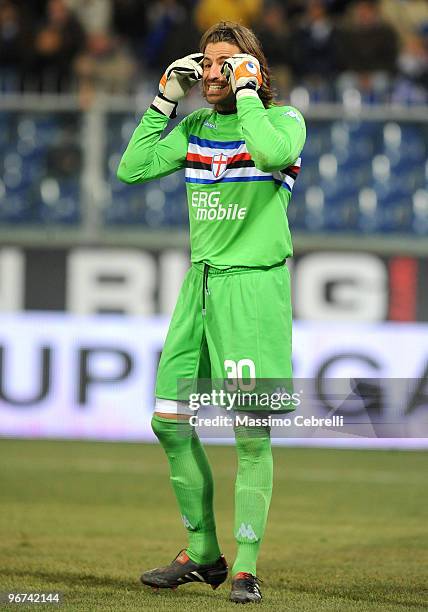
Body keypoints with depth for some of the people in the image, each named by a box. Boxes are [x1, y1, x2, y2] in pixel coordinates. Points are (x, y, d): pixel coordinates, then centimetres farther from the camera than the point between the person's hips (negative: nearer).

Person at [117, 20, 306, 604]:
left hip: (255, 285, -6)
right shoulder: (197, 127, 13)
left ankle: (246, 567, -1)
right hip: (201, 282, 6)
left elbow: (273, 153, -28)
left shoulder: (284, 120, -5)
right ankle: (202, 554, 18)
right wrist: (166, 99, 6)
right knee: (169, 420, 5)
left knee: (252, 434, -8)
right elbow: (132, 168, 9)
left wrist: (247, 90, -17)